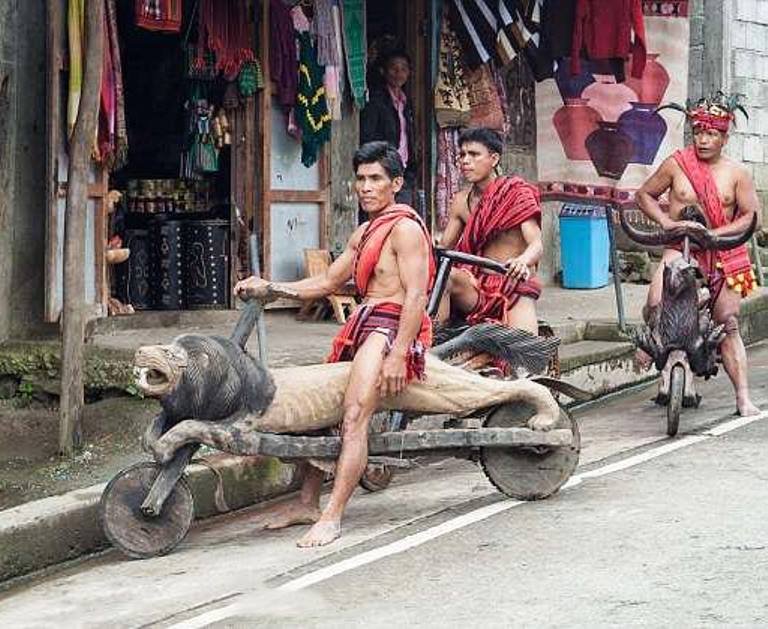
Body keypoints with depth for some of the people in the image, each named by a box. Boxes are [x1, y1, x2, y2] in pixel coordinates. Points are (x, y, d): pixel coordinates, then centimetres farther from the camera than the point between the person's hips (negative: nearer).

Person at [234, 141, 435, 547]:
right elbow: (328, 282, 27)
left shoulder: (405, 228, -8)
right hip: (363, 326, 10)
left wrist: (397, 355, -24)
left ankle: (332, 517, -25)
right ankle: (308, 502, 22)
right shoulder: (364, 234, 22)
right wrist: (269, 288, 17)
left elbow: (416, 295, -16)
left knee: (354, 417, -22)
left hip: (391, 327, -10)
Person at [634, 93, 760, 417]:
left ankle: (743, 398, 2)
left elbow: (751, 215, 0)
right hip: (680, 248, -1)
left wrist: (714, 233, -13)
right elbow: (644, 194, 12)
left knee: (729, 326, 0)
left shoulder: (736, 173, 3)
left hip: (722, 254, 1)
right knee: (655, 304, -27)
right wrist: (666, 222, -5)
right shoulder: (676, 165, 2)